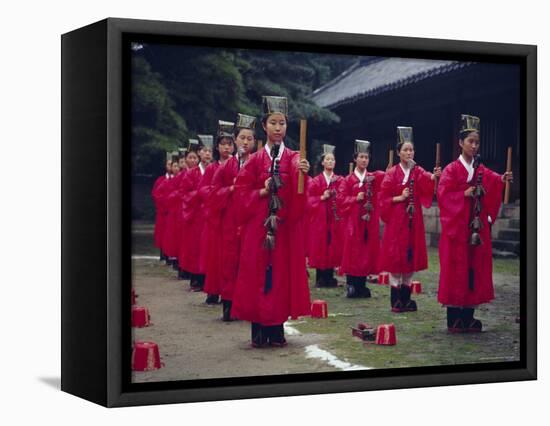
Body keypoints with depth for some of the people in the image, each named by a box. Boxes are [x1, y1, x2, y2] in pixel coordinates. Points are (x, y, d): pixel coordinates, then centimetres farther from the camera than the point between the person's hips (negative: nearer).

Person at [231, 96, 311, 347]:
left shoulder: (294, 159, 4)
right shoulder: (255, 160, 6)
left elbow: (299, 192, -14)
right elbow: (242, 191, 5)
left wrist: (303, 173, -34)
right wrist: (262, 192, -11)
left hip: (287, 225, 0)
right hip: (259, 223, 0)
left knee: (283, 270, 1)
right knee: (258, 270, -2)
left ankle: (277, 329, 10)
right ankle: (259, 331, 5)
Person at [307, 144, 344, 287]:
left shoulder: (340, 180, 8)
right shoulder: (316, 181, 6)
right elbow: (310, 199, 0)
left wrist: (336, 196, -15)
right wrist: (322, 197, -14)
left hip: (335, 218, 1)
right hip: (319, 218, -1)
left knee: (333, 246, 1)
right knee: (319, 247, -2)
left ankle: (330, 277, 8)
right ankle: (320, 278, 3)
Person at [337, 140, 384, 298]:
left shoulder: (375, 177, 9)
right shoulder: (348, 180, 4)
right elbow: (340, 198, -3)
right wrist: (355, 199, -14)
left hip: (370, 221, 2)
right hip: (353, 220, -2)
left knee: (368, 250, 3)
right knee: (353, 251, -4)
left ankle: (362, 285, 10)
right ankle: (351, 285, -1)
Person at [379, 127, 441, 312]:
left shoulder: (418, 172, 6)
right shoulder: (392, 174, 2)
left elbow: (427, 181, -17)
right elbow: (383, 198, 0)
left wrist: (434, 177, -38)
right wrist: (400, 197, -14)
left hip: (413, 220, 3)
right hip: (396, 219, -3)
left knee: (411, 256, 4)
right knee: (395, 257, -4)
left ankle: (406, 297, 12)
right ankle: (395, 299, 1)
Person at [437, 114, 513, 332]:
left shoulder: (482, 171, 13)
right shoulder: (452, 170, 0)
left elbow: (493, 181, -6)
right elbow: (443, 194, -9)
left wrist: (501, 180, -26)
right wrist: (464, 194, -20)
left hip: (478, 227, 5)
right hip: (457, 226, -5)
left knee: (475, 267, 4)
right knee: (455, 270, -4)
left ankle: (468, 318, 10)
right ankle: (454, 319, 0)